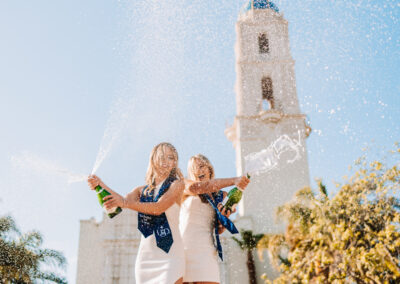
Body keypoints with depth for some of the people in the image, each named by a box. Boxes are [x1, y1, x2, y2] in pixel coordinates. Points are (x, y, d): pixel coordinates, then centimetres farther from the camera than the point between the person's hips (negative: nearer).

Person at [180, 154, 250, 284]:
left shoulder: (221, 196, 16)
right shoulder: (185, 190, 9)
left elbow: (219, 231, 17)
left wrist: (224, 217, -7)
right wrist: (235, 182, -15)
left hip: (205, 249, 2)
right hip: (183, 248, -2)